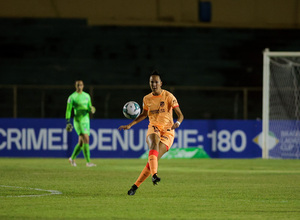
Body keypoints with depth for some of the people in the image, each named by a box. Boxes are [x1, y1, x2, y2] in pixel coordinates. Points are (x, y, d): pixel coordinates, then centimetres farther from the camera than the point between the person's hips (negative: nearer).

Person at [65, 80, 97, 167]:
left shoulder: (87, 96, 12)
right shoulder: (72, 97, -4)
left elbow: (89, 108, 16)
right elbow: (68, 110, -3)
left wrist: (92, 110, -8)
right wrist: (68, 122, -10)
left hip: (86, 120, 6)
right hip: (78, 121, -6)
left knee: (81, 143, 10)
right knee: (86, 140, -17)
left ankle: (72, 158, 30)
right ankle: (88, 162, -17)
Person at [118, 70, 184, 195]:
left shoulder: (168, 96, -4)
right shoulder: (147, 99, 8)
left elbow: (180, 115, -7)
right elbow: (144, 114, 27)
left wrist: (178, 123, -30)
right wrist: (130, 125, 20)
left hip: (167, 131, -2)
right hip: (154, 127, 2)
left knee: (153, 159, -14)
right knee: (154, 144, -35)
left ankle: (135, 186, -2)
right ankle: (154, 175, -54)